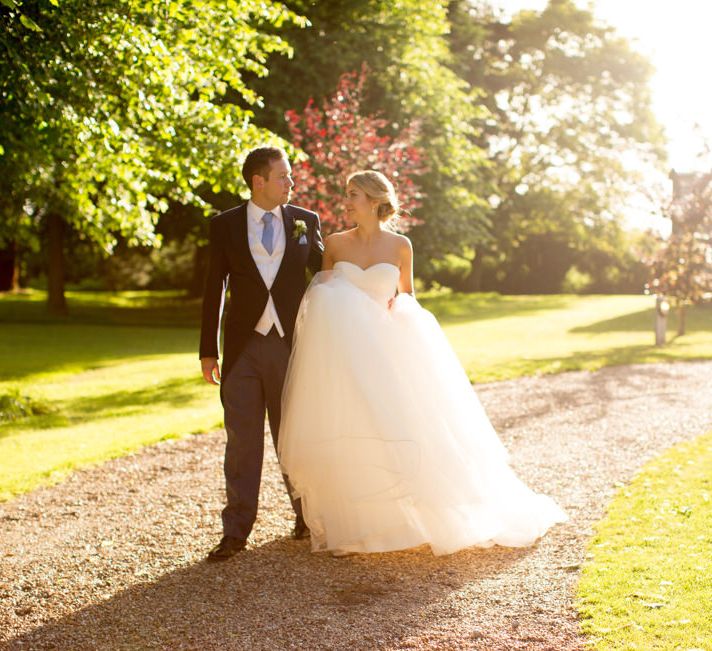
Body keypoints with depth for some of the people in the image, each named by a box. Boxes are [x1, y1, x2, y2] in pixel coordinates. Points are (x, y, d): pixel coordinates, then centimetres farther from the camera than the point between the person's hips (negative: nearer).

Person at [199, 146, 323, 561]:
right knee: (243, 441, 1)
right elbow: (214, 290, 5)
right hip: (243, 346, 0)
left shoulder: (306, 222, 5)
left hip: (291, 344, 1)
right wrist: (208, 351, 2)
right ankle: (236, 532, 6)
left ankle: (306, 516, 28)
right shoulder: (225, 226, 3)